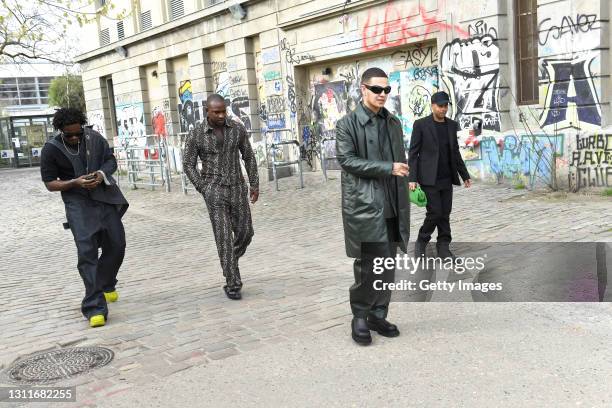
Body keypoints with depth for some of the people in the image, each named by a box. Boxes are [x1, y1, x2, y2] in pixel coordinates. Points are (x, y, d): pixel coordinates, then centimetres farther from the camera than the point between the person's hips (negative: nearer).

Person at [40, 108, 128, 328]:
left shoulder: (95, 138, -1)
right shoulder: (51, 149, -8)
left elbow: (111, 160, 10)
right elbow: (50, 183, -2)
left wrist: (102, 173, -12)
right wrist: (75, 182, -19)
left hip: (105, 197, 4)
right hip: (78, 203, -4)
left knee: (116, 245, 10)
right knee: (87, 250, -15)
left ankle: (105, 286, 37)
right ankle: (94, 307, -15)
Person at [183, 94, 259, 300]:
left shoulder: (237, 129, -1)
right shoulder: (196, 134, -7)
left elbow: (249, 157, 9)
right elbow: (188, 165, 0)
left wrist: (254, 184, 6)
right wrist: (204, 189, -7)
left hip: (237, 188, 3)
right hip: (214, 190, -3)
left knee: (245, 232, 8)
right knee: (224, 236, -7)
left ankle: (229, 262, 38)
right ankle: (232, 283, 1)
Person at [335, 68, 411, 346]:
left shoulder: (393, 123, 17)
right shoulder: (347, 124, -1)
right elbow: (347, 160, -12)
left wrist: (404, 203, 14)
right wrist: (388, 168, -15)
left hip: (391, 205, 6)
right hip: (363, 205, -6)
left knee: (387, 265, 8)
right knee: (369, 265, -6)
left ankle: (378, 315, 21)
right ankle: (359, 317, 11)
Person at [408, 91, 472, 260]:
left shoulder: (452, 125, 9)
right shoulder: (421, 124, -6)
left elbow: (455, 152, 16)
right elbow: (413, 153, -6)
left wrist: (465, 175, 14)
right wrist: (412, 178, -13)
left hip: (447, 178, 5)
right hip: (429, 178, -5)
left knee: (445, 214, 6)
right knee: (435, 213, -9)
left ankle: (443, 247, 16)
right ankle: (421, 242, 13)